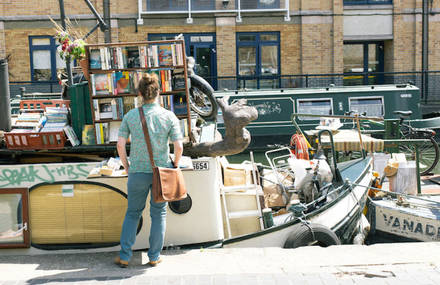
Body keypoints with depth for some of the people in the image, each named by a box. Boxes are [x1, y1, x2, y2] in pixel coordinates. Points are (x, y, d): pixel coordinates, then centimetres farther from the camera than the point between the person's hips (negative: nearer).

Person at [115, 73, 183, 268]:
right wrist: (175, 165, 7)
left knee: (132, 213, 16)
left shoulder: (130, 116, -6)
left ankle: (124, 256, 16)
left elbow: (120, 145, -8)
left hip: (138, 172, 1)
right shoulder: (169, 116, -8)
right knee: (159, 213, 14)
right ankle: (154, 257, 20)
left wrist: (127, 167, 6)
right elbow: (179, 146, -11)